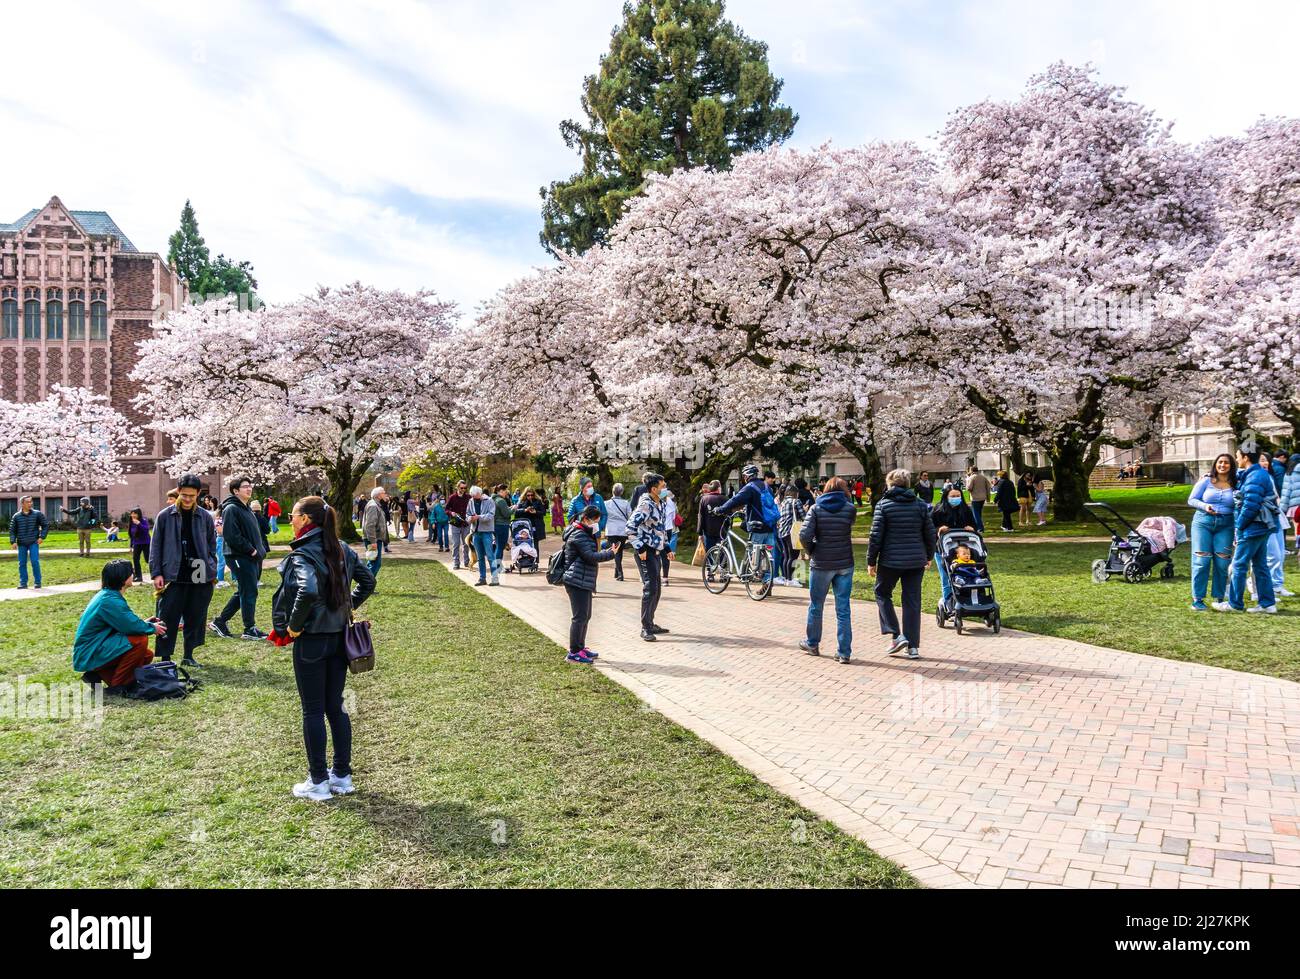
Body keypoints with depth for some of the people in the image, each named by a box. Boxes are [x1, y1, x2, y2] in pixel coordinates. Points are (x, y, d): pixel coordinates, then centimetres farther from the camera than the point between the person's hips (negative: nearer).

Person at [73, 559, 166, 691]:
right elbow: (132, 627, -24)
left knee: (146, 656, 9)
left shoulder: (107, 595, 9)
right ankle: (116, 685, -11)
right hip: (89, 655, -10)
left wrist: (144, 623, 8)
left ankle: (99, 674, 9)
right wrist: (152, 628, -6)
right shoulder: (110, 601, -23)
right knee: (140, 641, -24)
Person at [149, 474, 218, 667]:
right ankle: (165, 657, 7)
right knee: (168, 619, -1)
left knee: (195, 618, 8)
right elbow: (155, 546, 3)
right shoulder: (165, 516, 1)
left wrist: (212, 571, 6)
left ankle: (189, 655, 20)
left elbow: (212, 546, 13)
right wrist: (156, 573, -4)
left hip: (199, 577, 2)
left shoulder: (206, 517, 6)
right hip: (173, 577, -2)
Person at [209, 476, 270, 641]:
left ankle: (219, 622, 25)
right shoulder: (231, 509, -12)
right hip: (240, 558, -10)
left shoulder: (246, 509, 18)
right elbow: (231, 536, -21)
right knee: (249, 592, -4)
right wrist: (251, 550, -16)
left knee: (243, 592, 15)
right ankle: (249, 629, 5)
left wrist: (261, 550, 10)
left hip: (253, 558, 10)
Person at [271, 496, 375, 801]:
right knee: (336, 707, 15)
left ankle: (318, 782, 14)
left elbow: (308, 591, -33)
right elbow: (368, 581, 13)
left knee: (313, 711, 5)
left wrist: (293, 625, -20)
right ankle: (342, 775, 22)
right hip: (339, 637, 7)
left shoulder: (302, 554, -17)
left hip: (311, 640, -7)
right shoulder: (341, 549, 6)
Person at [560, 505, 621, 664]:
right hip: (577, 582, -11)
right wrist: (610, 554, -15)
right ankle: (573, 653, -3)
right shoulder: (578, 535, -15)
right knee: (580, 617, -8)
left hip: (584, 582, 11)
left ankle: (580, 648, 26)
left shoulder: (585, 534, 19)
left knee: (585, 616, 17)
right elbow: (590, 556, -21)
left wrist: (606, 550, 10)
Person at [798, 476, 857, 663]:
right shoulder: (850, 509, -3)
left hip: (821, 564, -1)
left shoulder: (816, 508, -5)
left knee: (816, 606, 16)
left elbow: (804, 536, -13)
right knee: (843, 609, 5)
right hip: (845, 564, 1)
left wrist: (811, 552, 2)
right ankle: (844, 652, 6)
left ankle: (812, 644, 30)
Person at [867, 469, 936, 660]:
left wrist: (871, 561, 0)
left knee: (882, 594, 16)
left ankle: (896, 635, 3)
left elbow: (876, 536, -8)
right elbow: (930, 533, 7)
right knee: (912, 601, 8)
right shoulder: (920, 505, 3)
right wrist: (929, 556, 21)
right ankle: (913, 647, 10)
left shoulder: (884, 505, -6)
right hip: (916, 562, 3)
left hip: (890, 561, -3)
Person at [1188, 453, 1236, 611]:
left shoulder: (1235, 485, 6)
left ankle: (1218, 598, 12)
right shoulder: (1206, 481, 5)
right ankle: (1197, 599, 0)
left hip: (1225, 525, 1)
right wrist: (1205, 506, -12)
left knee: (1222, 562, -2)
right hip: (1202, 522, -1)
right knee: (1201, 561, -5)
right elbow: (1191, 500, 6)